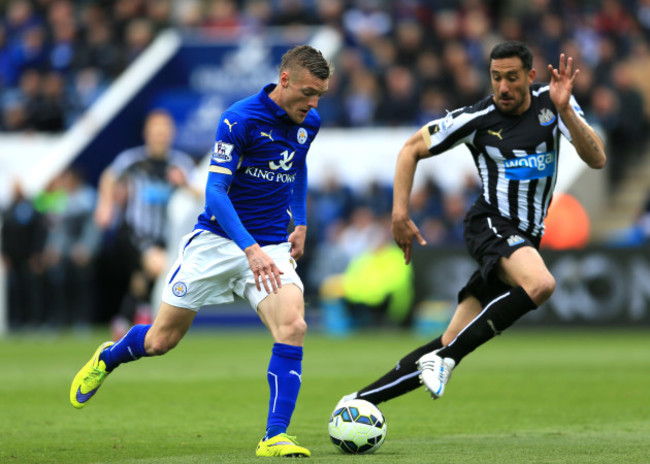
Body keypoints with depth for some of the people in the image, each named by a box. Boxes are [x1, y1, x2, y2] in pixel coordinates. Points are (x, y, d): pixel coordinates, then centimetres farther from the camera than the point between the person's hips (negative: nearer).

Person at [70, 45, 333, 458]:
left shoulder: (309, 122, 1)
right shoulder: (239, 120, -19)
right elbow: (215, 191, -25)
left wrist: (300, 222, 14)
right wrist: (251, 249, -36)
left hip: (271, 248, 4)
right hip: (218, 240, -4)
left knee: (292, 327, -23)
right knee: (162, 339, 7)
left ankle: (276, 437, -20)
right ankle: (106, 359, 41)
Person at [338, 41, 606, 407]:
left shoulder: (551, 103, 1)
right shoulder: (476, 119, -7)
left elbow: (597, 159, -9)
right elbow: (412, 149, 4)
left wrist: (566, 110, -23)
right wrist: (400, 215, -4)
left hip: (525, 241, 4)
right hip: (491, 223, -4)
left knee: (451, 345, -1)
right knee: (540, 284, -37)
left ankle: (360, 400, 6)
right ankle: (443, 361, -31)